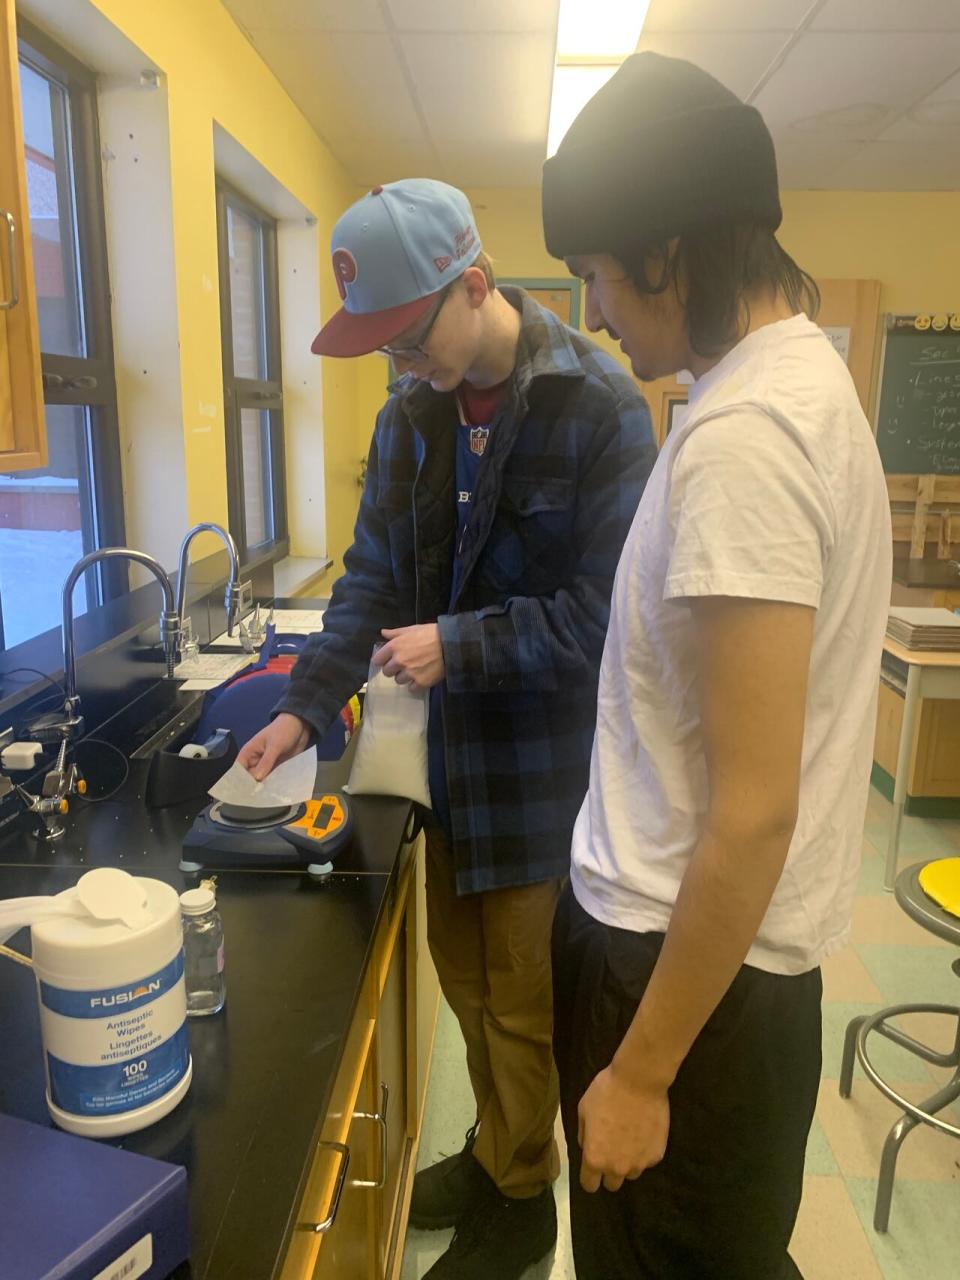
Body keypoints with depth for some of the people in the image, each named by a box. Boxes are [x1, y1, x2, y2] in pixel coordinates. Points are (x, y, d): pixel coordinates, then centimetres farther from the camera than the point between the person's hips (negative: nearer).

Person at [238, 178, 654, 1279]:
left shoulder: (598, 404, -16)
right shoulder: (410, 414, 3)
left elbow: (605, 608, -19)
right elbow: (371, 576, 6)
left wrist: (458, 645, -19)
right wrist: (305, 705, -3)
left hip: (548, 760, -5)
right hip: (452, 747, 6)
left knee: (523, 1001, 12)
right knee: (465, 979, 21)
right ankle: (492, 1155, 47)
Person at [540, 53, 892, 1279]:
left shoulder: (741, 432, -25)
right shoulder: (799, 372, 6)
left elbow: (753, 812, -25)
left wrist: (641, 1071, -16)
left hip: (696, 953, -9)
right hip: (677, 923, 9)